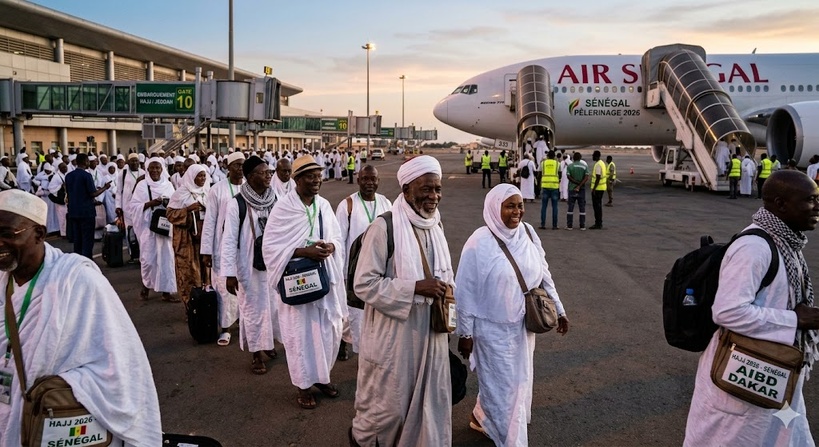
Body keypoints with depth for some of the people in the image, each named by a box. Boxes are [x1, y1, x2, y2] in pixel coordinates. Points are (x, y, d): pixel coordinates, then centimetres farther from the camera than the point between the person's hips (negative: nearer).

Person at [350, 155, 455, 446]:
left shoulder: (435, 225, 4)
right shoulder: (384, 228, -18)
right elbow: (364, 284, -19)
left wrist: (445, 288, 1)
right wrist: (415, 288, -24)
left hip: (429, 334, 6)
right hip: (394, 336, -6)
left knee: (431, 403, 14)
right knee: (388, 405, 10)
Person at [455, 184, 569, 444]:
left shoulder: (528, 233, -2)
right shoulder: (480, 242, -18)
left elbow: (543, 274, 9)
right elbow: (465, 291, -14)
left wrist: (558, 309, 10)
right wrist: (465, 332, -12)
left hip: (522, 326, 6)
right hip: (493, 328, -6)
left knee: (519, 380, 19)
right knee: (503, 386, 6)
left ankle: (481, 417, 43)